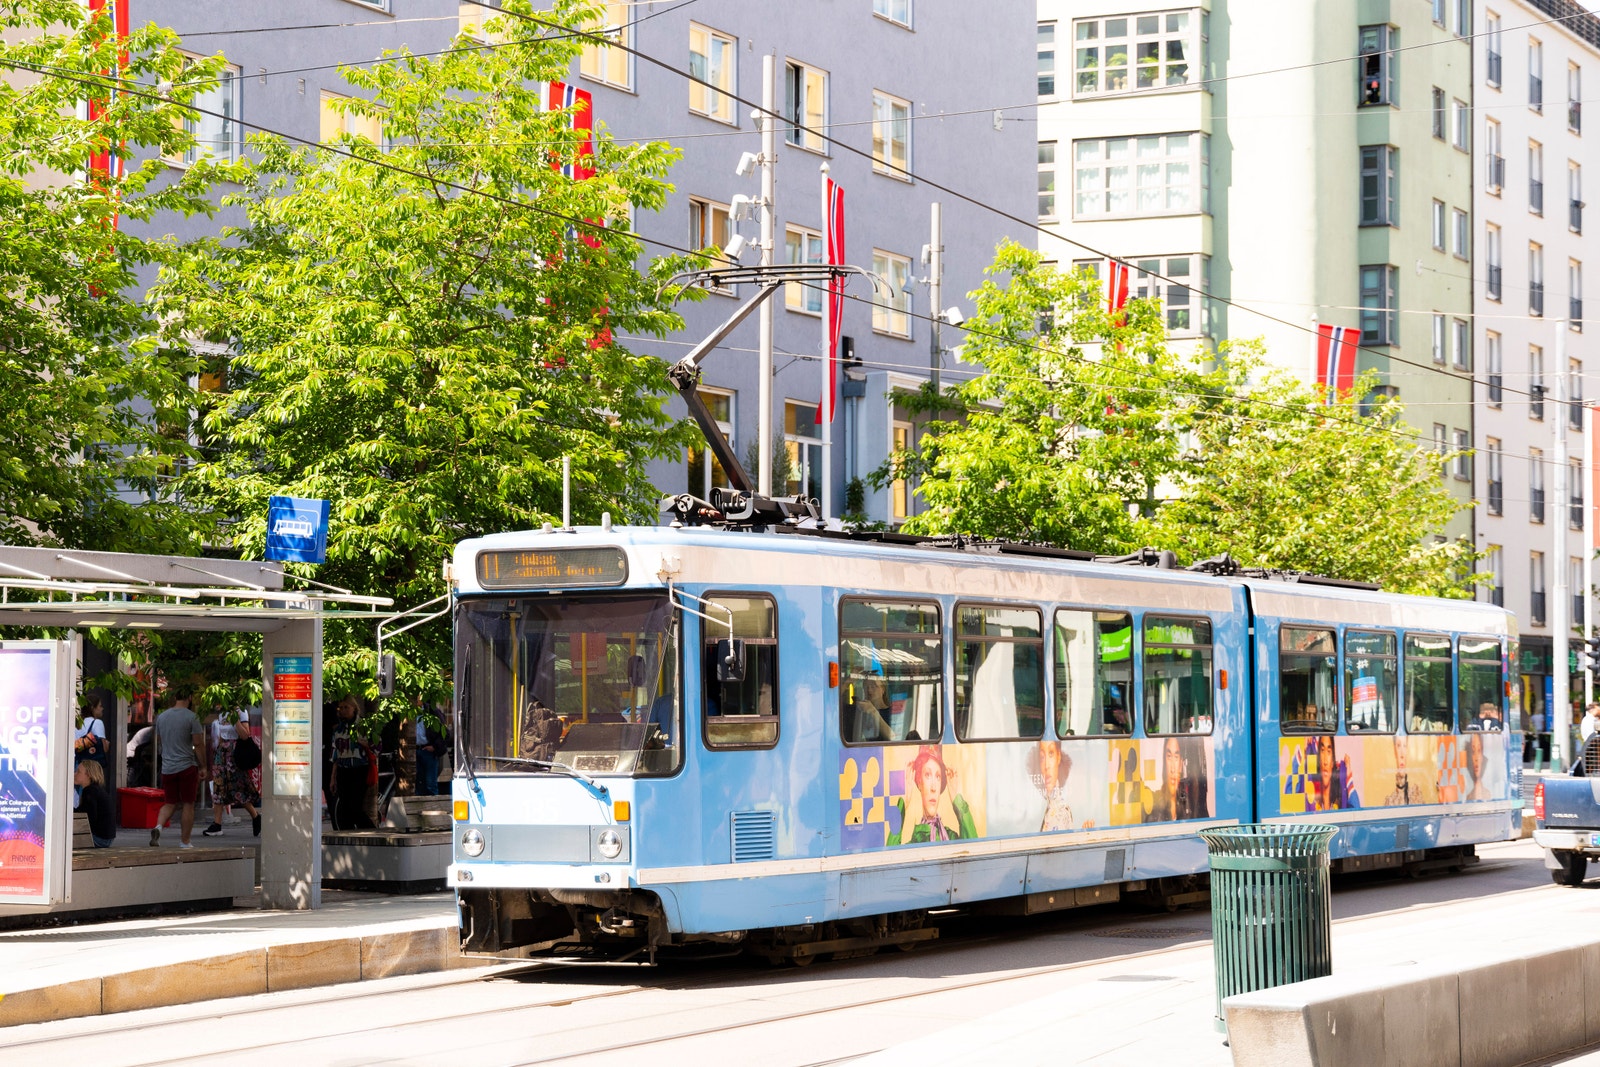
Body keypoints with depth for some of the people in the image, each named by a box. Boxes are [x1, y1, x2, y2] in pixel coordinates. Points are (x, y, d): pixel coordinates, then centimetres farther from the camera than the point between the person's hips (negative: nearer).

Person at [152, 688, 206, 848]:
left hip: (167, 767, 5)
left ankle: (158, 826, -12)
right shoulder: (191, 717, -9)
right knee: (188, 804, 5)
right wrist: (203, 766, -3)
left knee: (170, 803, 14)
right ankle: (184, 842, 8)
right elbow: (198, 744, -11)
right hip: (187, 766, -5)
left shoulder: (161, 717, 7)